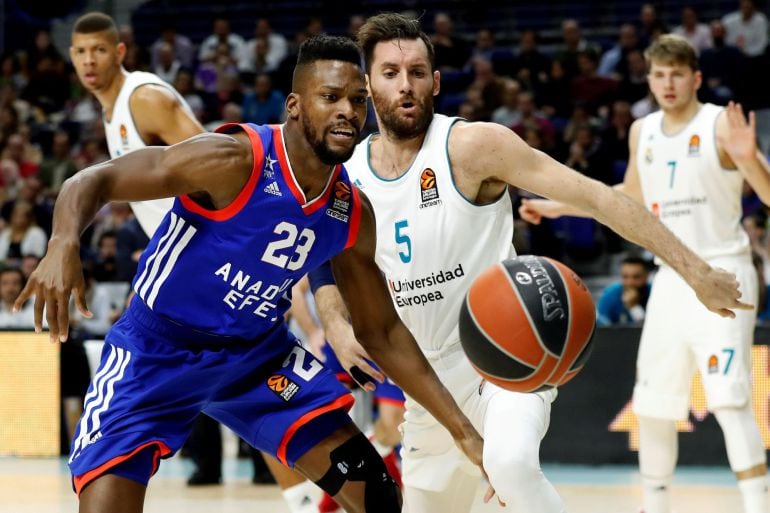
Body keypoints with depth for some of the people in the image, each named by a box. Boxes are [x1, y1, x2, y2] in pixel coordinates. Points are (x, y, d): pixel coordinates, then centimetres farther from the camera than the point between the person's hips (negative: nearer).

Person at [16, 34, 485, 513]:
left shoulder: (353, 214, -5)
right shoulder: (235, 159, -25)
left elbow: (380, 331, 7)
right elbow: (95, 180, -24)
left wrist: (463, 431, 4)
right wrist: (64, 246, -47)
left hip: (260, 355, 6)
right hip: (157, 352, -6)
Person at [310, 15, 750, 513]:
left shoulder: (472, 145, -13)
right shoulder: (346, 178, 1)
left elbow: (594, 195, -14)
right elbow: (329, 270, 18)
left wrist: (695, 271, -19)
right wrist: (337, 327, -5)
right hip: (430, 379, 6)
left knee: (511, 464, -36)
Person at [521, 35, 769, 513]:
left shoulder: (721, 125, -10)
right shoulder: (643, 132, 10)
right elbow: (633, 197, 27)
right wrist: (557, 207, 25)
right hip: (672, 278, 7)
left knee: (730, 400, -20)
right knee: (652, 403, 11)